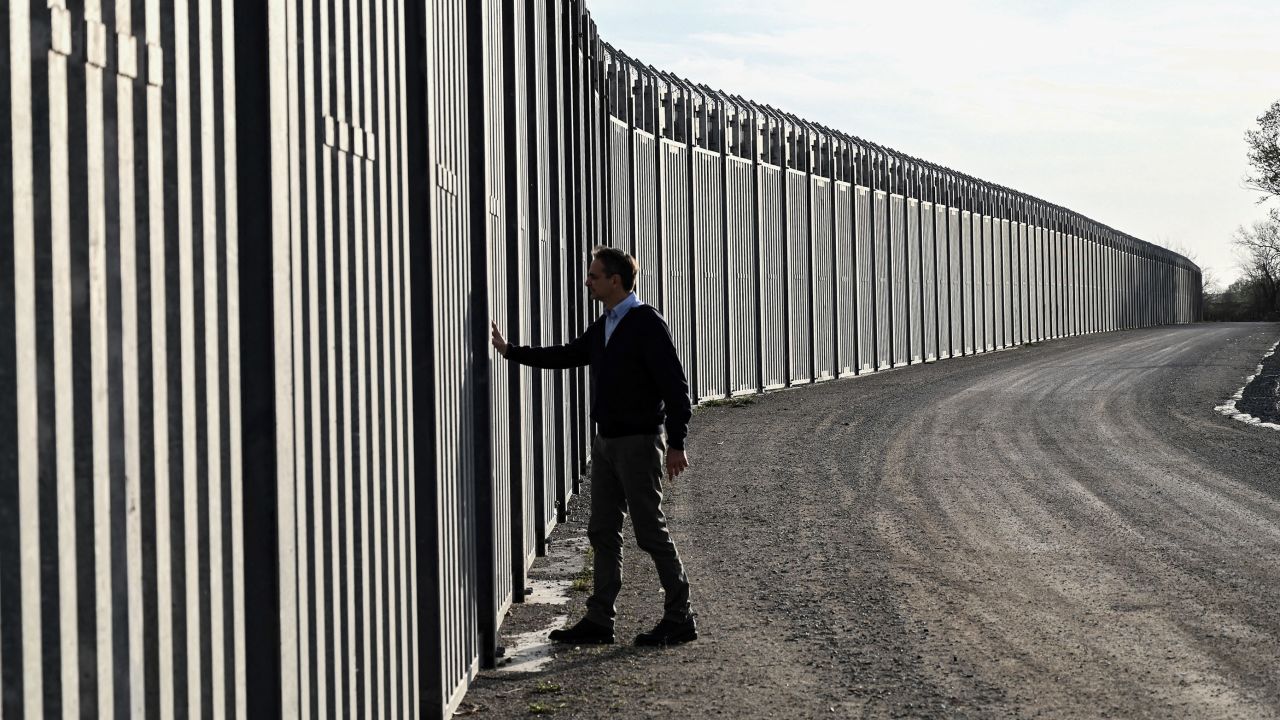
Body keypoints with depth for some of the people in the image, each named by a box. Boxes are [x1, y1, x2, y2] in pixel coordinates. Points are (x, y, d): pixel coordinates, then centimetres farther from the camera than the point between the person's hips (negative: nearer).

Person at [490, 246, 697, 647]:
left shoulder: (647, 323, -13)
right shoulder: (603, 327, 13)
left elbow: (675, 384, -17)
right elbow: (566, 357, 25)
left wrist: (676, 444, -20)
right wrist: (510, 351, 22)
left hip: (638, 442, -9)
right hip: (606, 441, 9)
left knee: (651, 531, -4)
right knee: (603, 532, 9)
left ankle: (680, 619, 5)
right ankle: (599, 621, 14)